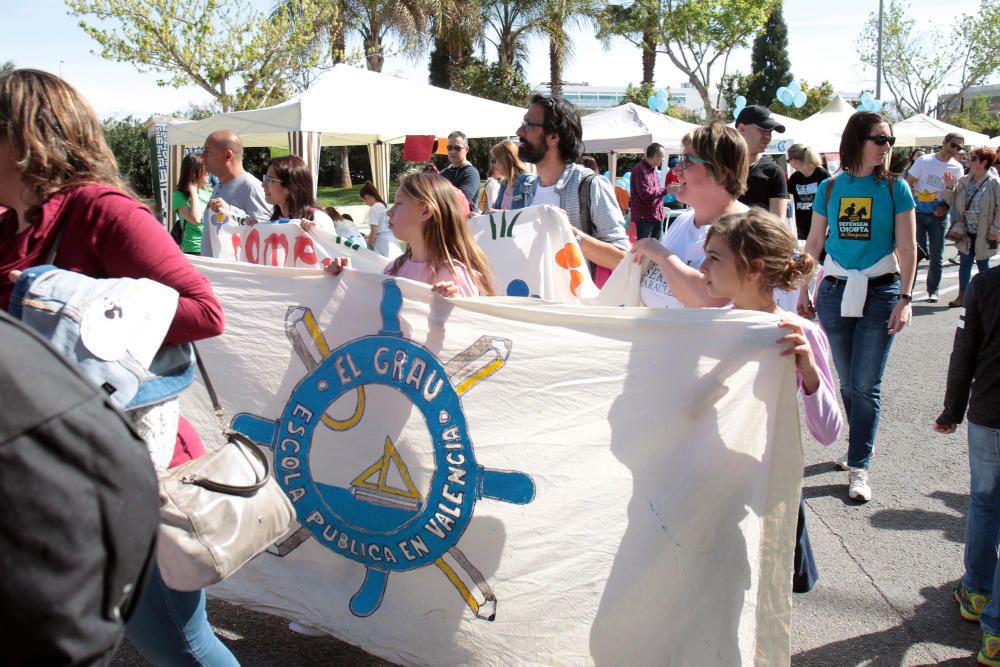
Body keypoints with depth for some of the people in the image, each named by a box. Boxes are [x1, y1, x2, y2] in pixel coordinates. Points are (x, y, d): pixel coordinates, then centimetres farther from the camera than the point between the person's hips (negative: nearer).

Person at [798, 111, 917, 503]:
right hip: (835, 292, 2)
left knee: (866, 386, -3)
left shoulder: (895, 188, -1)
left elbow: (907, 249, -2)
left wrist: (904, 299, -9)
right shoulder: (830, 188, 4)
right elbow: (814, 243, 9)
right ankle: (859, 445, 29)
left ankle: (859, 467, 4)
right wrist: (803, 291, 7)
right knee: (848, 382, 10)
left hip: (880, 293, -2)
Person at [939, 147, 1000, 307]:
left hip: (984, 233, -3)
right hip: (966, 233, 4)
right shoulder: (963, 181, 4)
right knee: (964, 263, 6)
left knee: (983, 265, 9)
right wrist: (949, 187, -9)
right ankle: (962, 296, 13)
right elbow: (951, 202, 8)